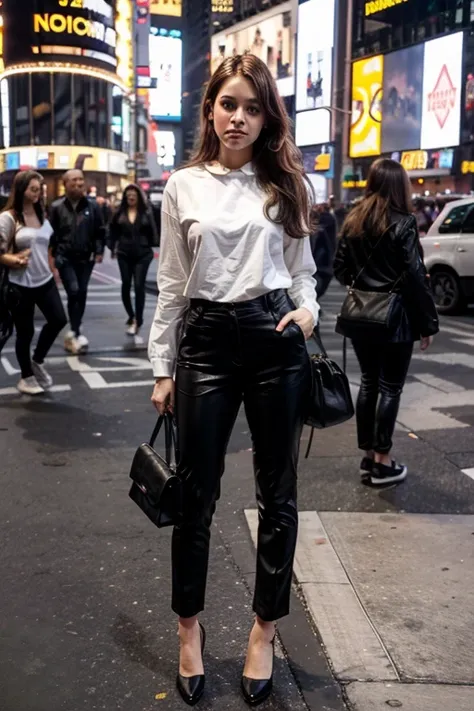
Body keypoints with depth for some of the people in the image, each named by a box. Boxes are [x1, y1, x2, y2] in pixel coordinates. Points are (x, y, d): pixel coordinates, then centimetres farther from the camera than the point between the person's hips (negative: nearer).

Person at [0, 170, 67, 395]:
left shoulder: (41, 215, 9)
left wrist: (52, 270, 16)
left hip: (45, 280, 6)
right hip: (20, 284, -6)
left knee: (58, 320, 4)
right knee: (25, 331, 4)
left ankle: (37, 361, 27)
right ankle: (26, 377, 23)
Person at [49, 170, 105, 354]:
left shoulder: (92, 206, 0)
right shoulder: (57, 207, -5)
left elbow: (100, 231, 5)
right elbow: (51, 233, -2)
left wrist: (98, 251, -2)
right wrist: (52, 255, -6)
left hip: (85, 258, 3)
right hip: (65, 258, -3)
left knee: (81, 294, 8)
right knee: (73, 292, -15)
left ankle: (73, 332, 22)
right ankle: (75, 333, -9)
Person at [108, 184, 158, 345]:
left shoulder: (146, 213, 0)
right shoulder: (120, 214, 2)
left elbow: (152, 232, 3)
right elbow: (113, 231, 8)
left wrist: (151, 247, 0)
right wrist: (112, 247, 2)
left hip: (142, 255, -2)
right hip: (124, 255, 2)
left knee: (139, 287, -6)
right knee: (126, 286, 9)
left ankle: (137, 324, -5)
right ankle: (131, 318, 28)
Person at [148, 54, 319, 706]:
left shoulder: (285, 184, 8)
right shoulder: (183, 187, 5)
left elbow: (302, 269, 12)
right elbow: (172, 285, 6)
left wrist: (308, 310, -10)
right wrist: (163, 369, 4)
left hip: (277, 341, 1)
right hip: (207, 341, -1)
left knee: (278, 492, 8)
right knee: (196, 493, 6)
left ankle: (265, 631, 26)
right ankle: (189, 628, 28)